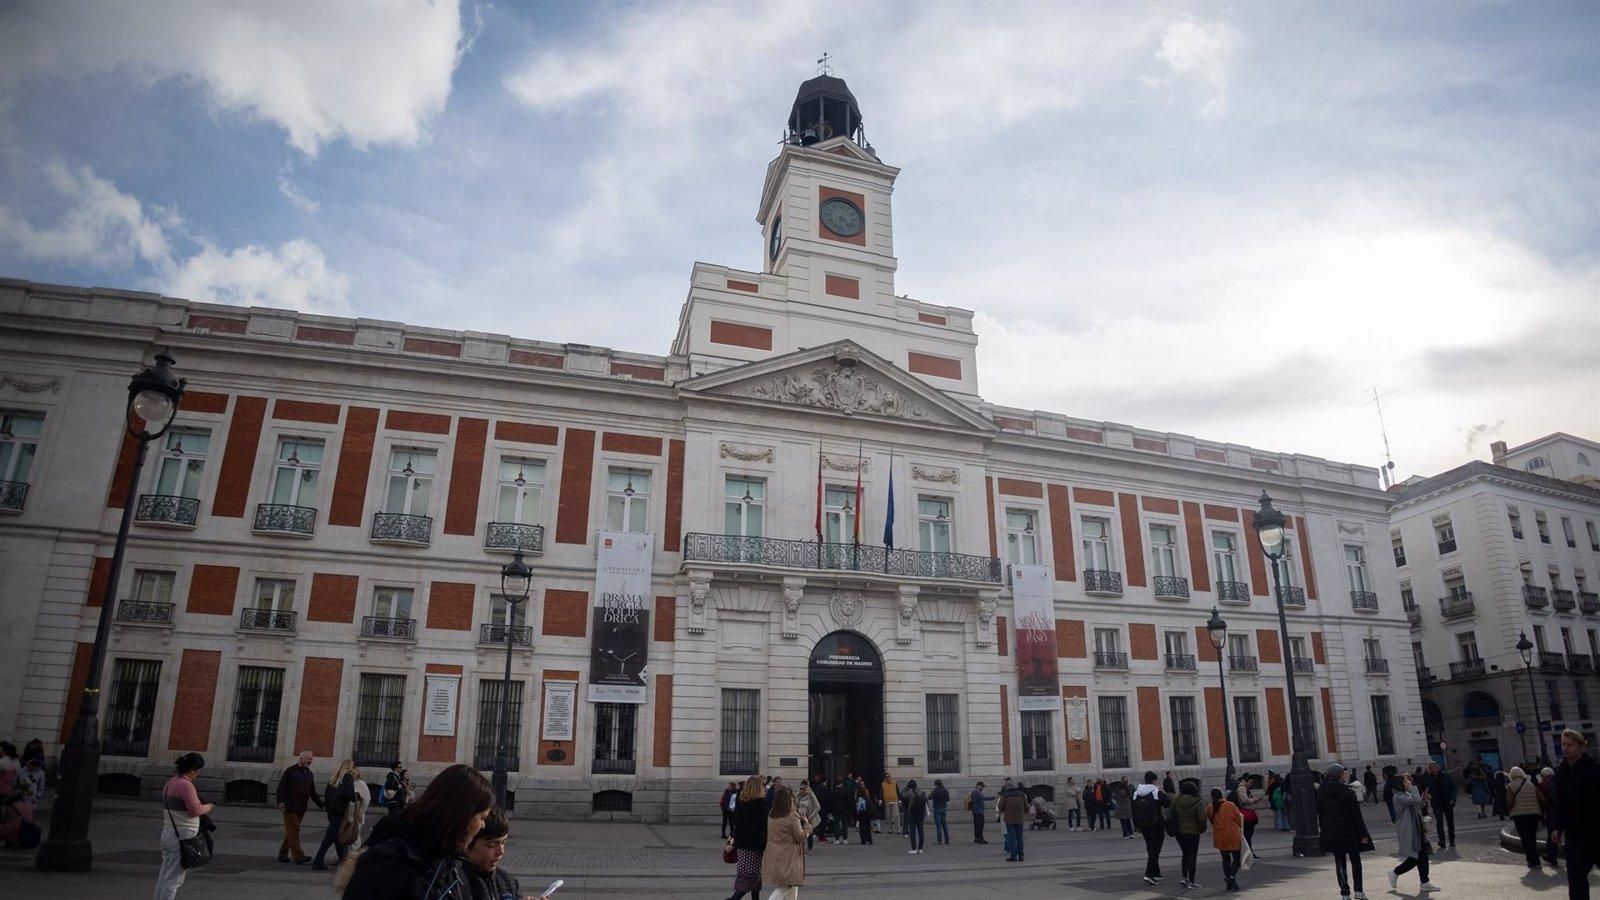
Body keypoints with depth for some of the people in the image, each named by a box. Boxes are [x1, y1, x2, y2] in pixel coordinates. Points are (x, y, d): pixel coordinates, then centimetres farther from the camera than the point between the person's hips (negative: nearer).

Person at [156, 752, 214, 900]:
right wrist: (208, 807, -3)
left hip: (167, 834, 9)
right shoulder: (185, 785, -18)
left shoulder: (170, 783, 10)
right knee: (173, 880, -4)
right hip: (182, 837, -9)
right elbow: (195, 809, -21)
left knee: (163, 878, 14)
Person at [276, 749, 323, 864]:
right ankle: (298, 856, -10)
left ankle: (283, 855, 18)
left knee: (290, 832, 10)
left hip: (301, 809, 7)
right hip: (290, 807, -7)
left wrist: (321, 804, 8)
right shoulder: (291, 771, -5)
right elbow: (281, 787, -9)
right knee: (293, 831, -7)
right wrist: (280, 801, -21)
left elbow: (313, 792, 18)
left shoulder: (309, 774, 15)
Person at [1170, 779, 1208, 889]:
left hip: (1179, 832, 4)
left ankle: (1183, 877, 11)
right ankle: (1191, 881, 7)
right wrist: (1202, 829, 4)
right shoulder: (1198, 803, -12)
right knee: (1192, 856, 5)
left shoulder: (1175, 801, 0)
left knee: (1185, 854, 19)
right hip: (1193, 832, -4)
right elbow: (1202, 818, -14)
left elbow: (1171, 815, 1)